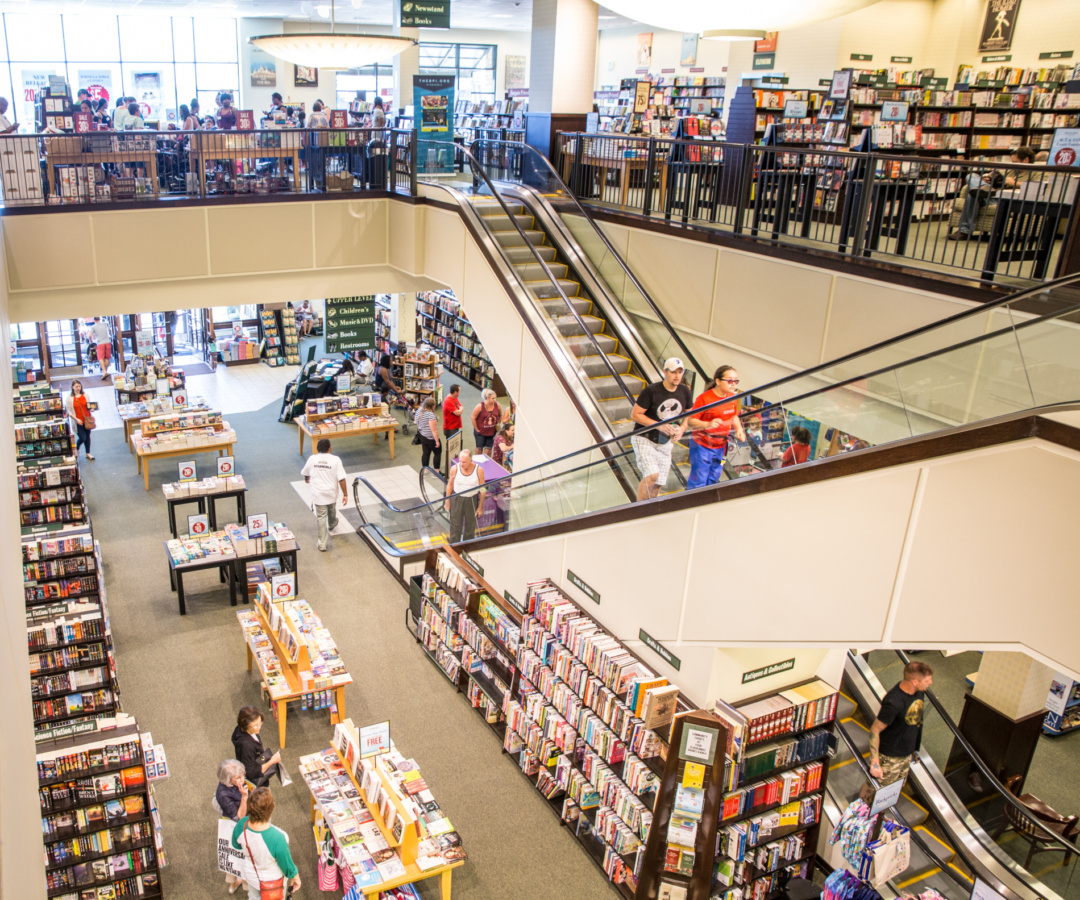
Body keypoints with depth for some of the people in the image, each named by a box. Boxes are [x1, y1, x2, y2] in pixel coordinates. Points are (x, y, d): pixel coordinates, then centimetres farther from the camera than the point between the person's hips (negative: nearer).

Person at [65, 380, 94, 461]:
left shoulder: (85, 395, 3)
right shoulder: (70, 398, -8)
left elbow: (89, 406, 15)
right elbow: (69, 412, -7)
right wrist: (76, 419, -17)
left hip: (87, 420, 4)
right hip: (78, 422, -4)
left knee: (87, 436, 12)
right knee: (83, 438, -5)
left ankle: (88, 453, 27)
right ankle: (76, 449, 27)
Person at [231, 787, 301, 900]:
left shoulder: (241, 825, -29)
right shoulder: (277, 838, -42)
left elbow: (236, 845, -4)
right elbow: (287, 865, -24)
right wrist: (295, 877, -4)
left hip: (251, 876, 4)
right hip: (272, 880, -4)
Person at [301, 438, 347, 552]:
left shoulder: (312, 459, -7)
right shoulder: (335, 460, -15)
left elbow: (305, 473, 11)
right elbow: (341, 479, -17)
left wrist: (307, 479, 35)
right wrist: (345, 494, -9)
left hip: (318, 494, 0)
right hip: (331, 493, 0)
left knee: (321, 518, 5)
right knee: (332, 511, 29)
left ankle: (323, 544, 4)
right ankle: (331, 525, 59)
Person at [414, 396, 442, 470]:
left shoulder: (419, 410, 1)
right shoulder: (430, 415, -26)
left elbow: (416, 421, 17)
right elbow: (434, 429, -25)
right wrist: (437, 441, -19)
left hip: (422, 435, 8)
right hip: (431, 438, -8)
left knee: (426, 453, 15)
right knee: (438, 453, 7)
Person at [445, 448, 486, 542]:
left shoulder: (479, 470, -15)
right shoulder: (454, 468, -13)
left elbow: (483, 489, -5)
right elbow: (450, 484, 3)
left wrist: (480, 506, -3)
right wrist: (447, 501, 7)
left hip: (472, 500, 0)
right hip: (456, 499, 0)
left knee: (470, 526, 14)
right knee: (455, 526, 3)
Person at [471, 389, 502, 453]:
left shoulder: (497, 406, -11)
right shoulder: (480, 406, -20)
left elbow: (500, 415, 9)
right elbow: (473, 418, -12)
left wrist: (498, 424, 5)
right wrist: (476, 429, -8)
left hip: (491, 431, 3)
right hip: (480, 431, -3)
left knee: (488, 447, 11)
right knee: (479, 448, 12)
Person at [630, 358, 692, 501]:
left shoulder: (684, 391, 0)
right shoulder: (651, 391, -18)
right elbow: (635, 414, -15)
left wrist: (682, 428, -7)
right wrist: (659, 425, -23)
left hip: (665, 442, 6)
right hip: (644, 439, -6)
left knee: (657, 484, 3)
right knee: (652, 476, -23)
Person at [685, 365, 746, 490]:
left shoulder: (732, 397, 2)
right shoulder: (704, 398, -19)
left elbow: (734, 416, 17)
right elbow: (690, 421, -20)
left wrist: (739, 429, -2)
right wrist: (708, 424, -37)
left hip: (721, 446, 7)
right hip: (702, 445, -7)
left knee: (714, 479, 17)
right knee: (698, 481, -3)